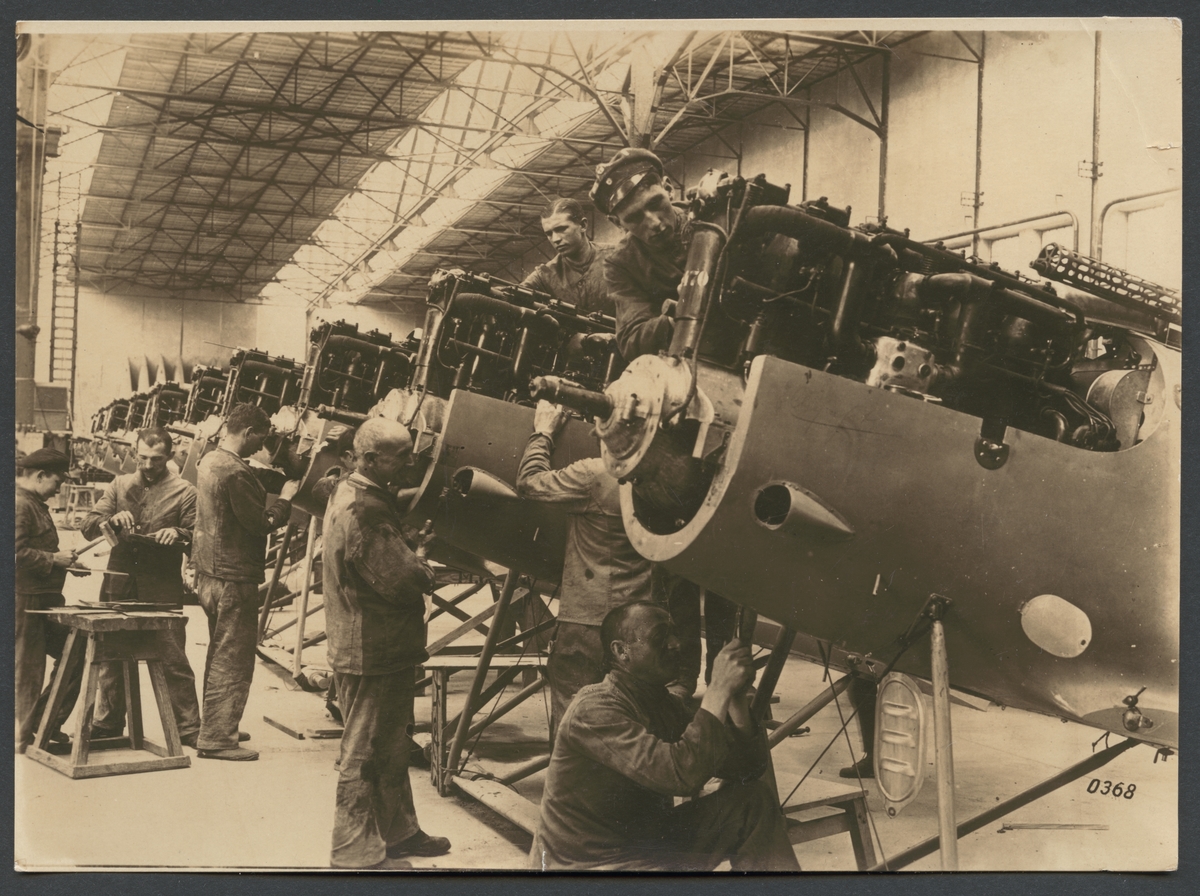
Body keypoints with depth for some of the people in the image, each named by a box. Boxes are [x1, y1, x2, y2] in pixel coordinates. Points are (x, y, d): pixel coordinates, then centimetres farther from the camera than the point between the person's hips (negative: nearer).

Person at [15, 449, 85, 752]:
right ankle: (26, 736, 11)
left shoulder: (34, 504, 18)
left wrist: (62, 562, 14)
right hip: (25, 599, -10)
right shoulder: (20, 505, -16)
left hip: (42, 600, 10)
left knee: (73, 652, 9)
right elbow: (17, 553, -24)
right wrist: (54, 559, -18)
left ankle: (46, 725, 17)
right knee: (28, 669, -1)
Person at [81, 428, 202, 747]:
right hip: (119, 585, 4)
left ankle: (189, 729, 2)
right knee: (112, 657, 12)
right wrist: (113, 519, -14)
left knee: (173, 660, -4)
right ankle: (108, 724, 25)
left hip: (163, 589, -4)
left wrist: (178, 533, -21)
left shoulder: (184, 492, 1)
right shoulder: (119, 486, 12)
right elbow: (88, 526, 7)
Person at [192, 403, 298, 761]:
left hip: (209, 572, 10)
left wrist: (272, 492, 12)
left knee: (219, 654, 20)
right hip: (233, 577, -10)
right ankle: (216, 738, 1)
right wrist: (285, 498, -4)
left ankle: (214, 727, 29)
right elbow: (261, 523, -19)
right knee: (233, 660, -3)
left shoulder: (209, 460, 10)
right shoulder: (235, 472, -21)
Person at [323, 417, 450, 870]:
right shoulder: (362, 510, -23)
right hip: (370, 654, -11)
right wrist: (424, 569, -7)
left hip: (383, 649, 11)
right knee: (364, 755, 2)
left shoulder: (356, 496, 12)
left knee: (392, 748, 21)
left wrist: (413, 561, -2)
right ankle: (357, 852, 13)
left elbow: (391, 562, 17)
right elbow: (398, 580, -26)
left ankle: (398, 831, 34)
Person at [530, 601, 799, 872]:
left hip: (651, 845, 9)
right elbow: (682, 776, -33)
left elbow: (747, 768, 1)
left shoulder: (668, 705, 5)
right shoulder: (595, 709, -22)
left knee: (755, 799, -3)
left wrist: (736, 698, -14)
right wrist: (719, 690, -29)